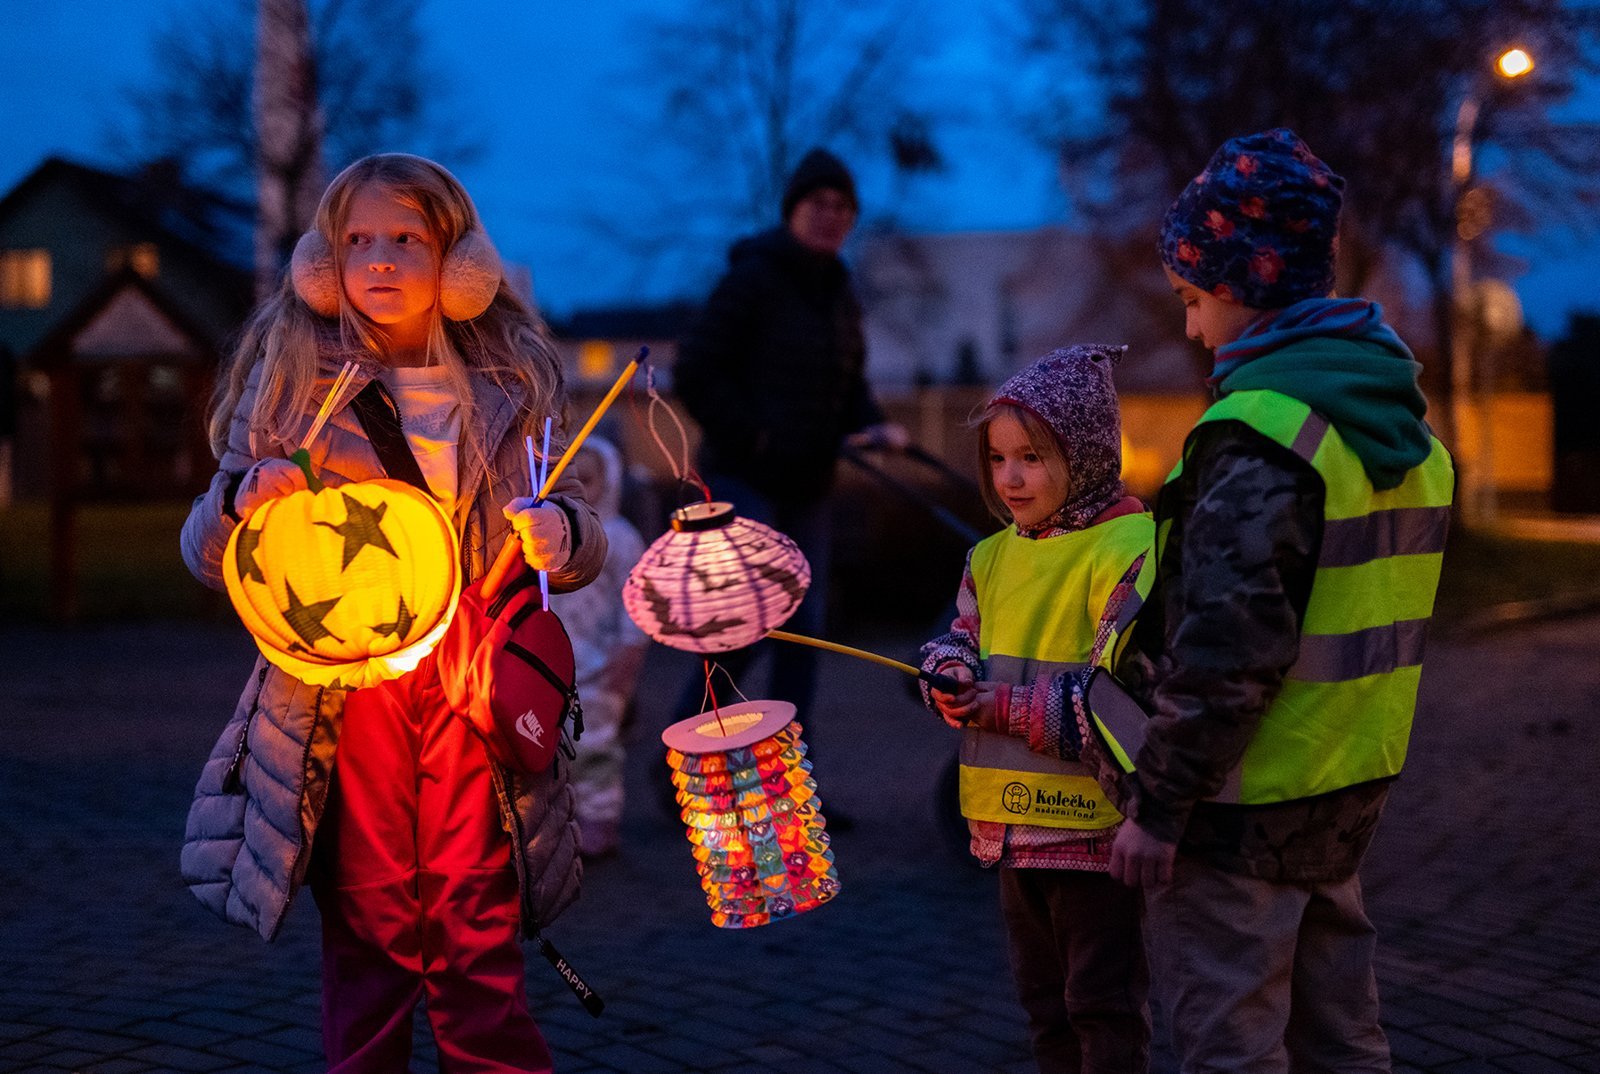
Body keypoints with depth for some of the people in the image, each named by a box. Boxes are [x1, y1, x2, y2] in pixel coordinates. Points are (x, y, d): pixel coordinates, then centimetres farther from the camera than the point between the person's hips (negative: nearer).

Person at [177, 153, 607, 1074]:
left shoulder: (507, 386, 6)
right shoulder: (292, 378, 3)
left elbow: (583, 538, 11)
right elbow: (208, 557, 5)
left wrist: (560, 533, -12)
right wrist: (243, 499, -17)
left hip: (469, 677, 1)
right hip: (340, 680, 0)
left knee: (477, 923, -1)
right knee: (367, 924, 2)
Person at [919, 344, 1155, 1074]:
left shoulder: (1132, 551, -14)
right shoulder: (994, 556, 10)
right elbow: (960, 645, 12)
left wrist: (1004, 706, -24)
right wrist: (950, 672, -12)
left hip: (1096, 823, -7)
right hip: (1012, 821, 8)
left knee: (1104, 1003, 3)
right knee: (1041, 996, 19)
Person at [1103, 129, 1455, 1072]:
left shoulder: (1260, 427, -20)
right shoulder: (1403, 422, 9)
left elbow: (1229, 647, -24)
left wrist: (1158, 803, -17)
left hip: (1246, 804, -9)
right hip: (1351, 787, 9)